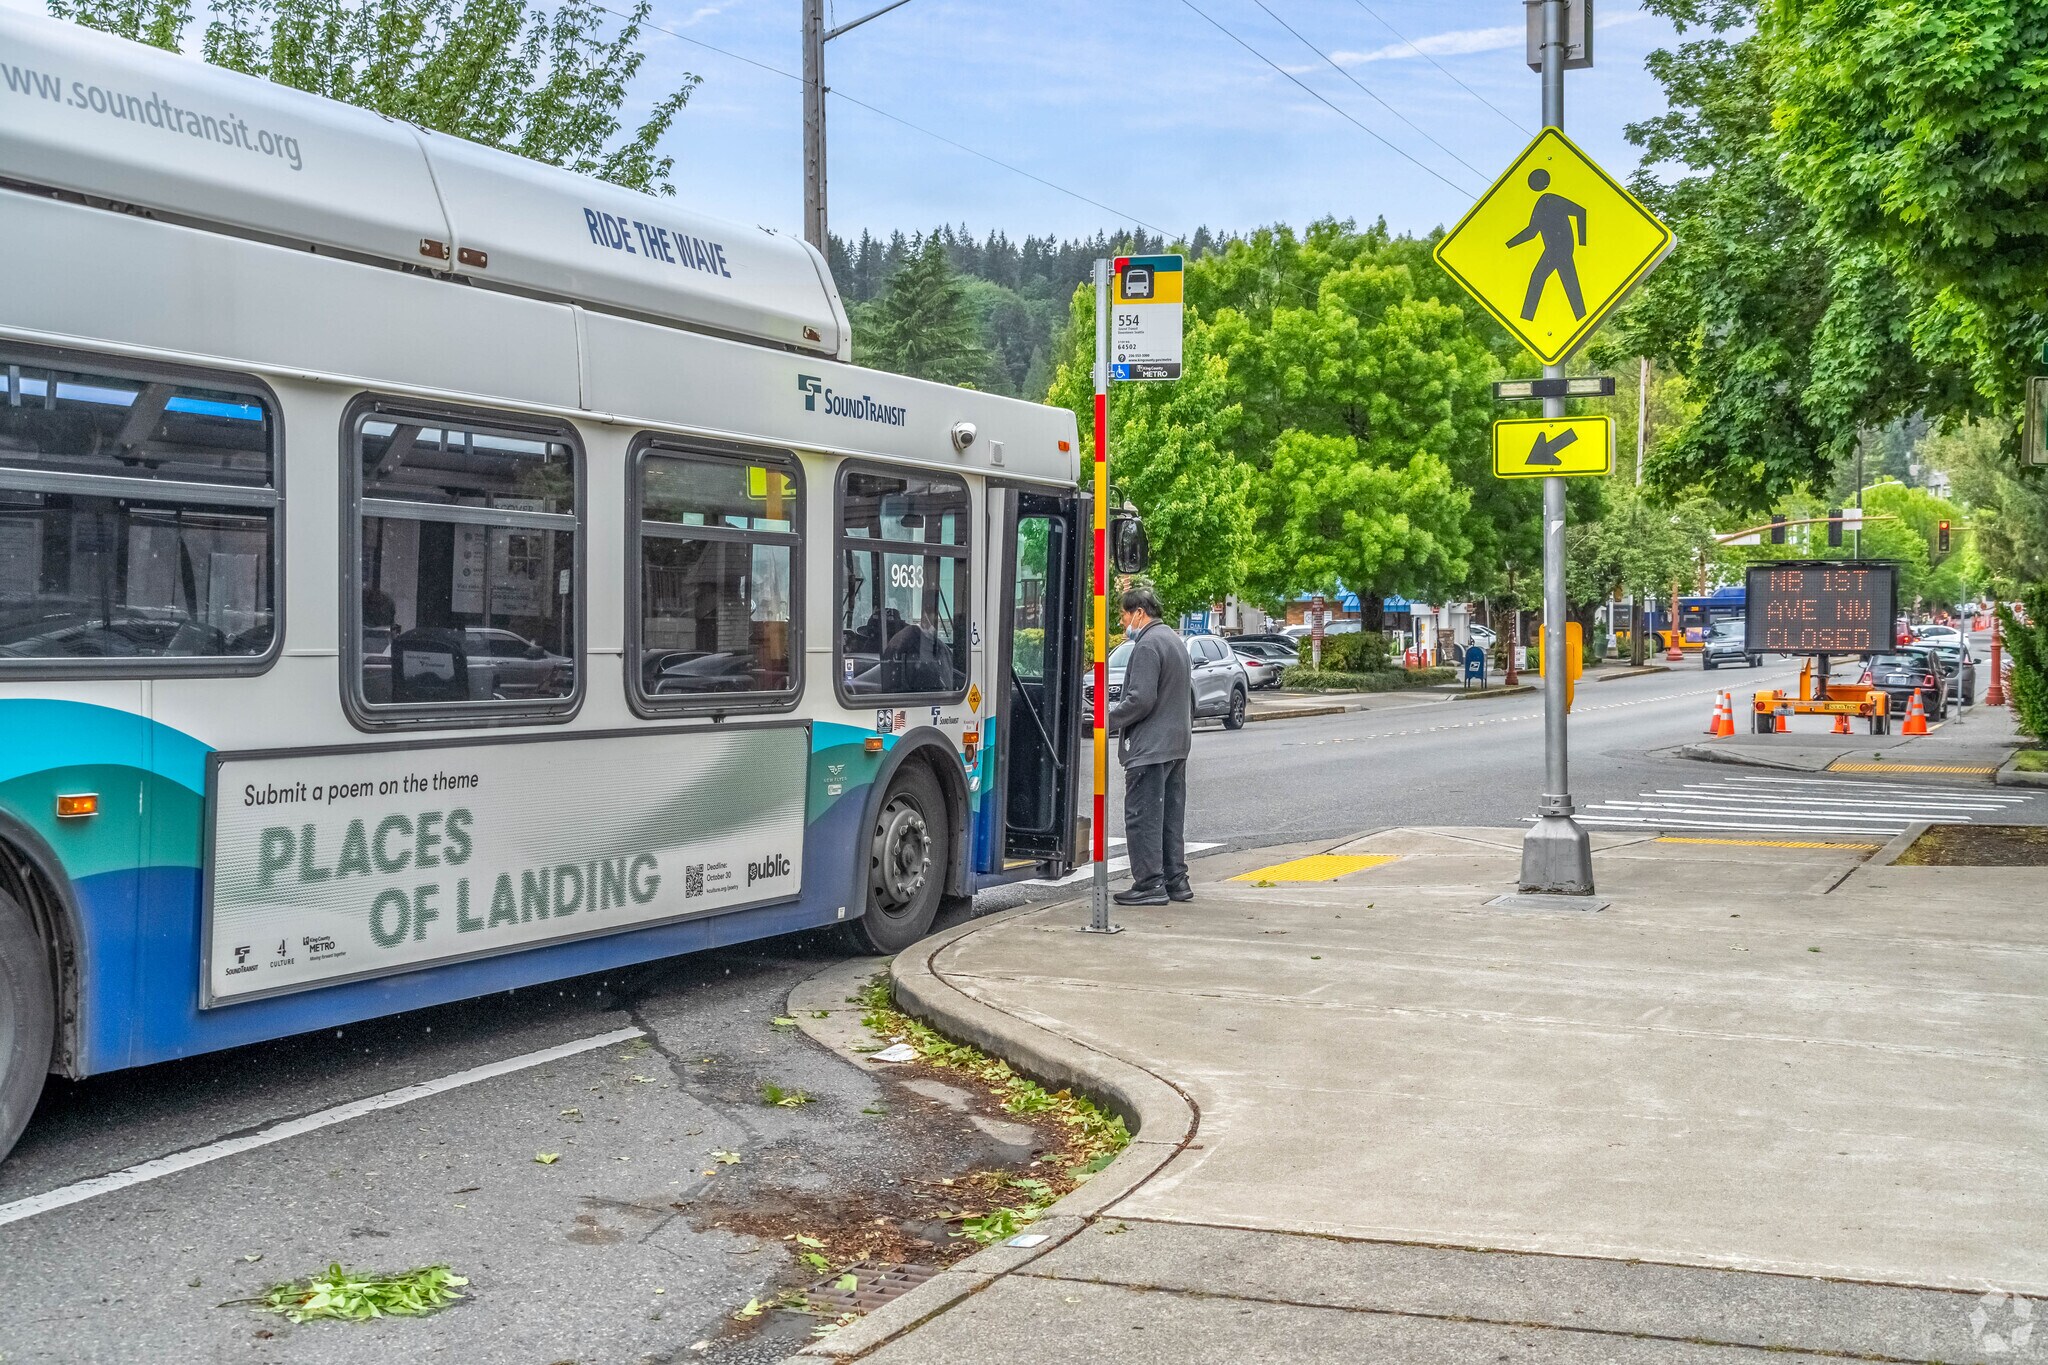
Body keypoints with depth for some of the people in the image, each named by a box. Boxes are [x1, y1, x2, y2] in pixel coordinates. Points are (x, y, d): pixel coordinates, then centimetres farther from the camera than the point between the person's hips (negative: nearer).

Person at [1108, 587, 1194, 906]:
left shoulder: (1147, 646, -15)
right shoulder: (1175, 641, 18)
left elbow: (1140, 699, -21)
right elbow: (1190, 696, 23)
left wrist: (1110, 718, -9)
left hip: (1150, 747, -10)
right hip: (1177, 744, 10)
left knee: (1143, 816, -6)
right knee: (1171, 817, 14)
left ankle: (1150, 883, -7)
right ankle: (1175, 881, 17)